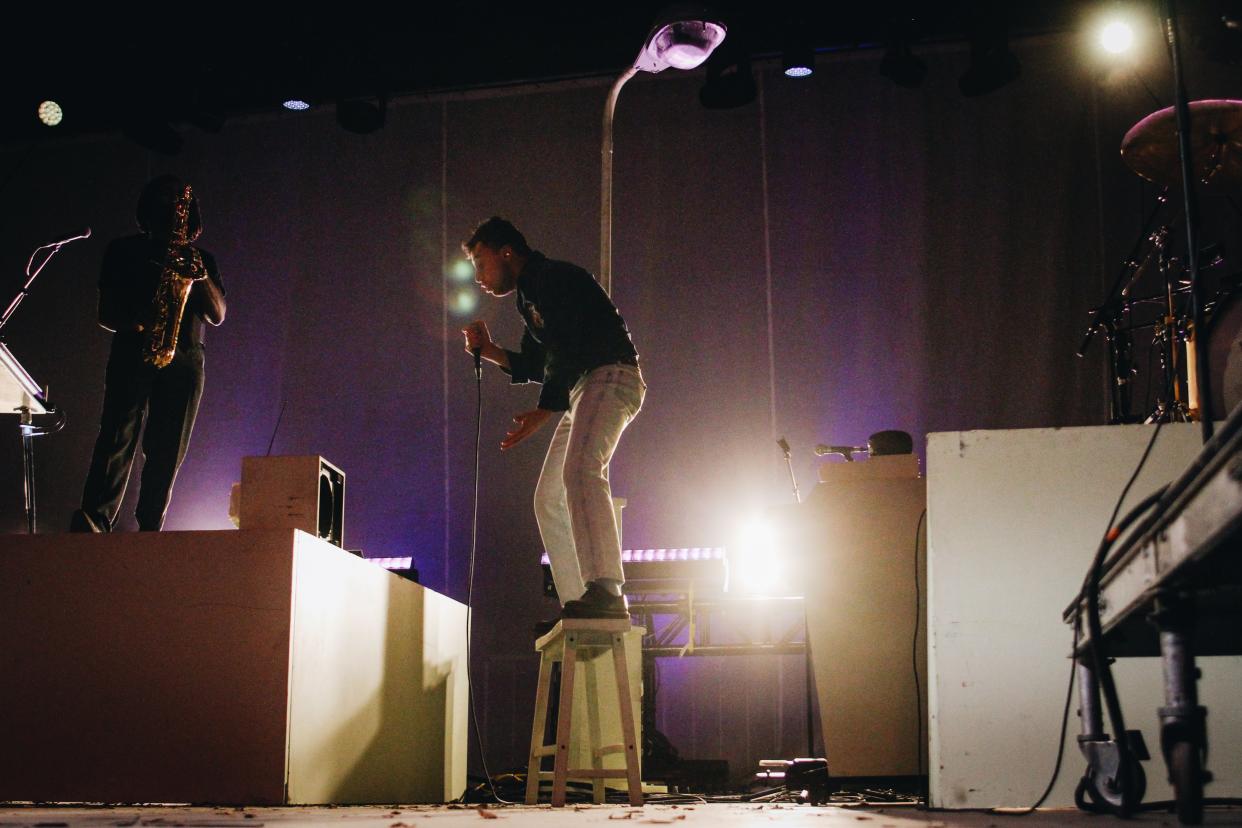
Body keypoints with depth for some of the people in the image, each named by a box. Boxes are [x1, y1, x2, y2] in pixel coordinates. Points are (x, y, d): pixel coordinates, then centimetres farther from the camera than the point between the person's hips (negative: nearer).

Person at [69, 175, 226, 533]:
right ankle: (93, 520, -29)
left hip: (184, 361, 2)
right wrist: (137, 322, -13)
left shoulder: (201, 258, 21)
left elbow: (217, 315, 10)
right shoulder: (123, 251, 17)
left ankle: (148, 531, -3)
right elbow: (105, 314, 9)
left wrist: (201, 275, -7)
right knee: (117, 437, -19)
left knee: (167, 454, -4)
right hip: (132, 353, -2)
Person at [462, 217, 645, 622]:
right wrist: (490, 351, 14)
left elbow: (566, 350, -19)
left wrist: (543, 413, -21)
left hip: (610, 376, -11)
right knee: (549, 498, 8)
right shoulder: (530, 296, 24)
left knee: (580, 470, -31)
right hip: (583, 390, 11)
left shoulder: (553, 277, -7)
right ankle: (577, 606, 5)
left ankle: (606, 592, -43)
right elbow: (536, 367, 28)